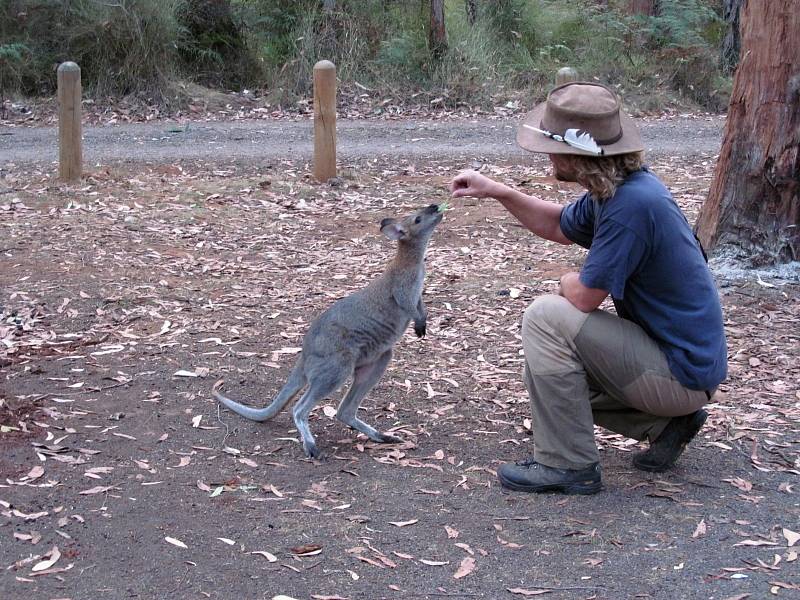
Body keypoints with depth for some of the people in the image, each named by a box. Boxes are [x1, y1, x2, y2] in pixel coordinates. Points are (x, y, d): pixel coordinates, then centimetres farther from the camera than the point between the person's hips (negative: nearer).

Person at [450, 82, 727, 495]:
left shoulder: (632, 204, -27)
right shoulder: (614, 190, 3)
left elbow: (584, 297, -22)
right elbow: (558, 227, 22)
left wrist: (570, 282, 2)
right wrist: (496, 192, 10)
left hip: (682, 373, -10)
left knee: (547, 318, -18)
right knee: (556, 370, 20)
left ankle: (567, 465, -9)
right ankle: (667, 422, 17)